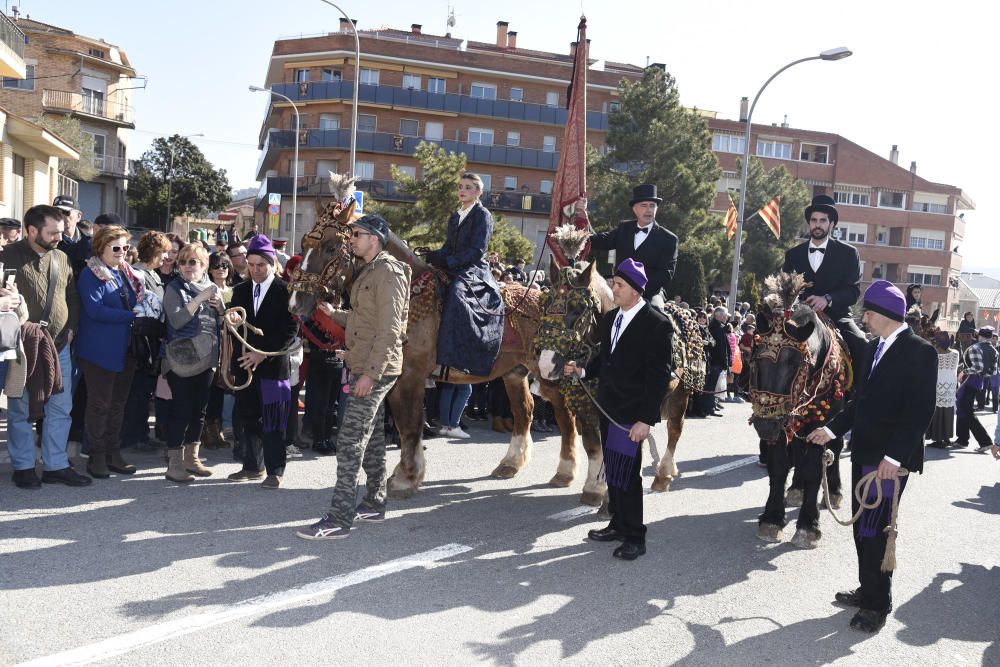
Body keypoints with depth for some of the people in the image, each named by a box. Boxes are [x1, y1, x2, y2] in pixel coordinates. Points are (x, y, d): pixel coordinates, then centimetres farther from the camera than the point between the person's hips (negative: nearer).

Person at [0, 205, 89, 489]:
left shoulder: (62, 258, 9)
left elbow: (72, 296, 17)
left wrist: (71, 327, 7)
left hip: (59, 345, 5)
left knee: (61, 408, 7)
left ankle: (55, 465, 17)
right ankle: (23, 466, 18)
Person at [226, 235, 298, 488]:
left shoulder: (285, 291, -4)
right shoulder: (241, 290, 12)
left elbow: (291, 329, -9)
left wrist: (263, 354, -14)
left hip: (273, 365, -5)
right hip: (244, 364, 5)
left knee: (272, 422, -2)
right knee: (249, 419, 11)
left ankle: (275, 471, 8)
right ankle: (252, 467, 23)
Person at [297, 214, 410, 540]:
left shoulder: (388, 273, -15)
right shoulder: (369, 272, 16)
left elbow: (390, 330, -21)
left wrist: (370, 373, -24)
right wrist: (333, 313, 12)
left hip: (375, 371, -10)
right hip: (365, 369, 10)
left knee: (350, 440, -9)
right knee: (372, 437, 17)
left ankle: (339, 519, -5)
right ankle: (374, 503, 28)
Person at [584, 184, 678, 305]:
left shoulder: (668, 239, 1)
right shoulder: (624, 229, 13)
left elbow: (666, 274, -6)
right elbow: (597, 242, 5)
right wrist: (583, 215, -7)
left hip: (649, 297, -3)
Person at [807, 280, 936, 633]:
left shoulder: (919, 351, -12)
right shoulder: (873, 347, 12)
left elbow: (920, 409, -19)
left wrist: (894, 455, -25)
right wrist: (833, 429, 12)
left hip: (890, 458, -8)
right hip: (863, 452, 8)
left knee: (874, 530, -4)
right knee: (862, 527, 15)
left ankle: (877, 604, 9)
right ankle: (868, 589, 29)